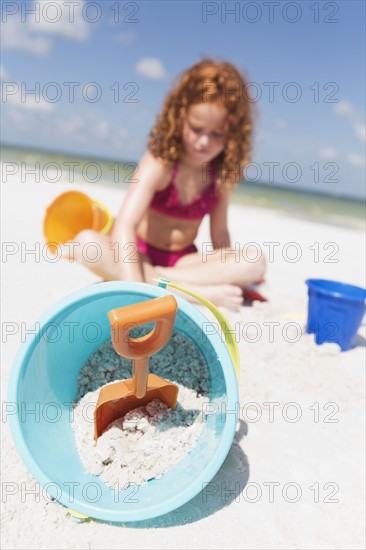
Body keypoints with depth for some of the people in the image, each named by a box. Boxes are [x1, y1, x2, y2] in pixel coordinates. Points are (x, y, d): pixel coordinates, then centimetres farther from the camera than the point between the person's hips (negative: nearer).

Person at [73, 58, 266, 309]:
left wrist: (227, 274, -13)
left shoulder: (223, 173, -4)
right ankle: (199, 291, -34)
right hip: (140, 255, -2)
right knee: (86, 242, -33)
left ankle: (156, 280, -26)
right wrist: (133, 287, -41)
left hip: (183, 261, 3)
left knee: (255, 262, -21)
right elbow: (124, 225, -30)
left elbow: (219, 232, 1)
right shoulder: (159, 163, -18)